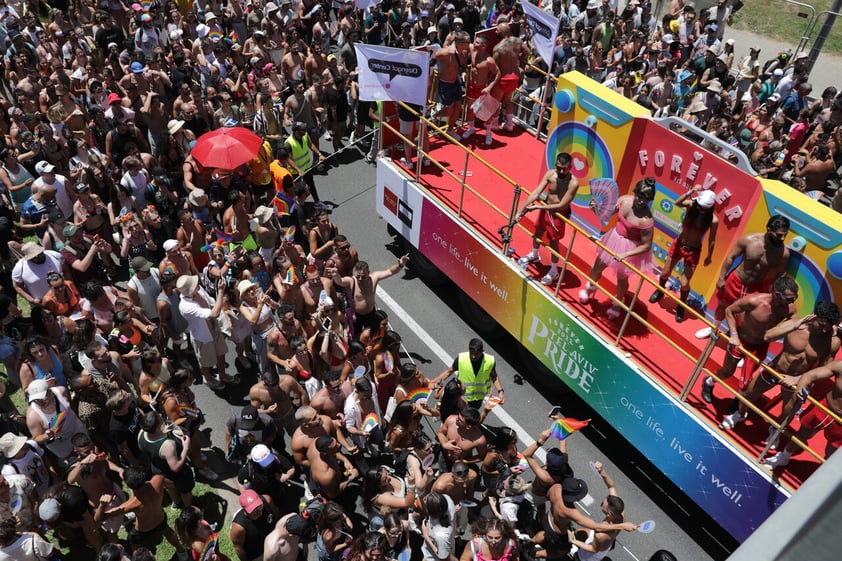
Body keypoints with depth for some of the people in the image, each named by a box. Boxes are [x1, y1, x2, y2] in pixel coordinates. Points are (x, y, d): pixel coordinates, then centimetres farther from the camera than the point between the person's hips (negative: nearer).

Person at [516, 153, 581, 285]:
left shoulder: (573, 183, -31)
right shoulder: (550, 174, -19)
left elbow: (561, 205, -27)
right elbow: (535, 193, -21)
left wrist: (539, 207, -26)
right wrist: (521, 211, -26)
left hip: (558, 214, -5)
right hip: (545, 208, 5)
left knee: (553, 241, 8)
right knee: (538, 232, 26)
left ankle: (554, 271, 31)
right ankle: (534, 255, 57)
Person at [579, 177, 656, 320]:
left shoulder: (646, 220, -33)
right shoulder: (624, 200, -18)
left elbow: (646, 246, -25)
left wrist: (625, 254, -30)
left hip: (630, 248, -5)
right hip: (615, 238, 5)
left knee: (622, 278, 18)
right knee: (596, 268, 22)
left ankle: (617, 304, 49)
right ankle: (590, 286, 57)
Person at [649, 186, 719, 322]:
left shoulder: (713, 220, -21)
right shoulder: (691, 205, -17)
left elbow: (711, 240, -9)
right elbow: (677, 203, -38)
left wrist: (709, 256, 1)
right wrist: (691, 192, -49)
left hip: (693, 251, -2)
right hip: (678, 244, 3)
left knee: (684, 283, 0)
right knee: (665, 273, 17)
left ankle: (681, 307, 29)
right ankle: (660, 292, 51)